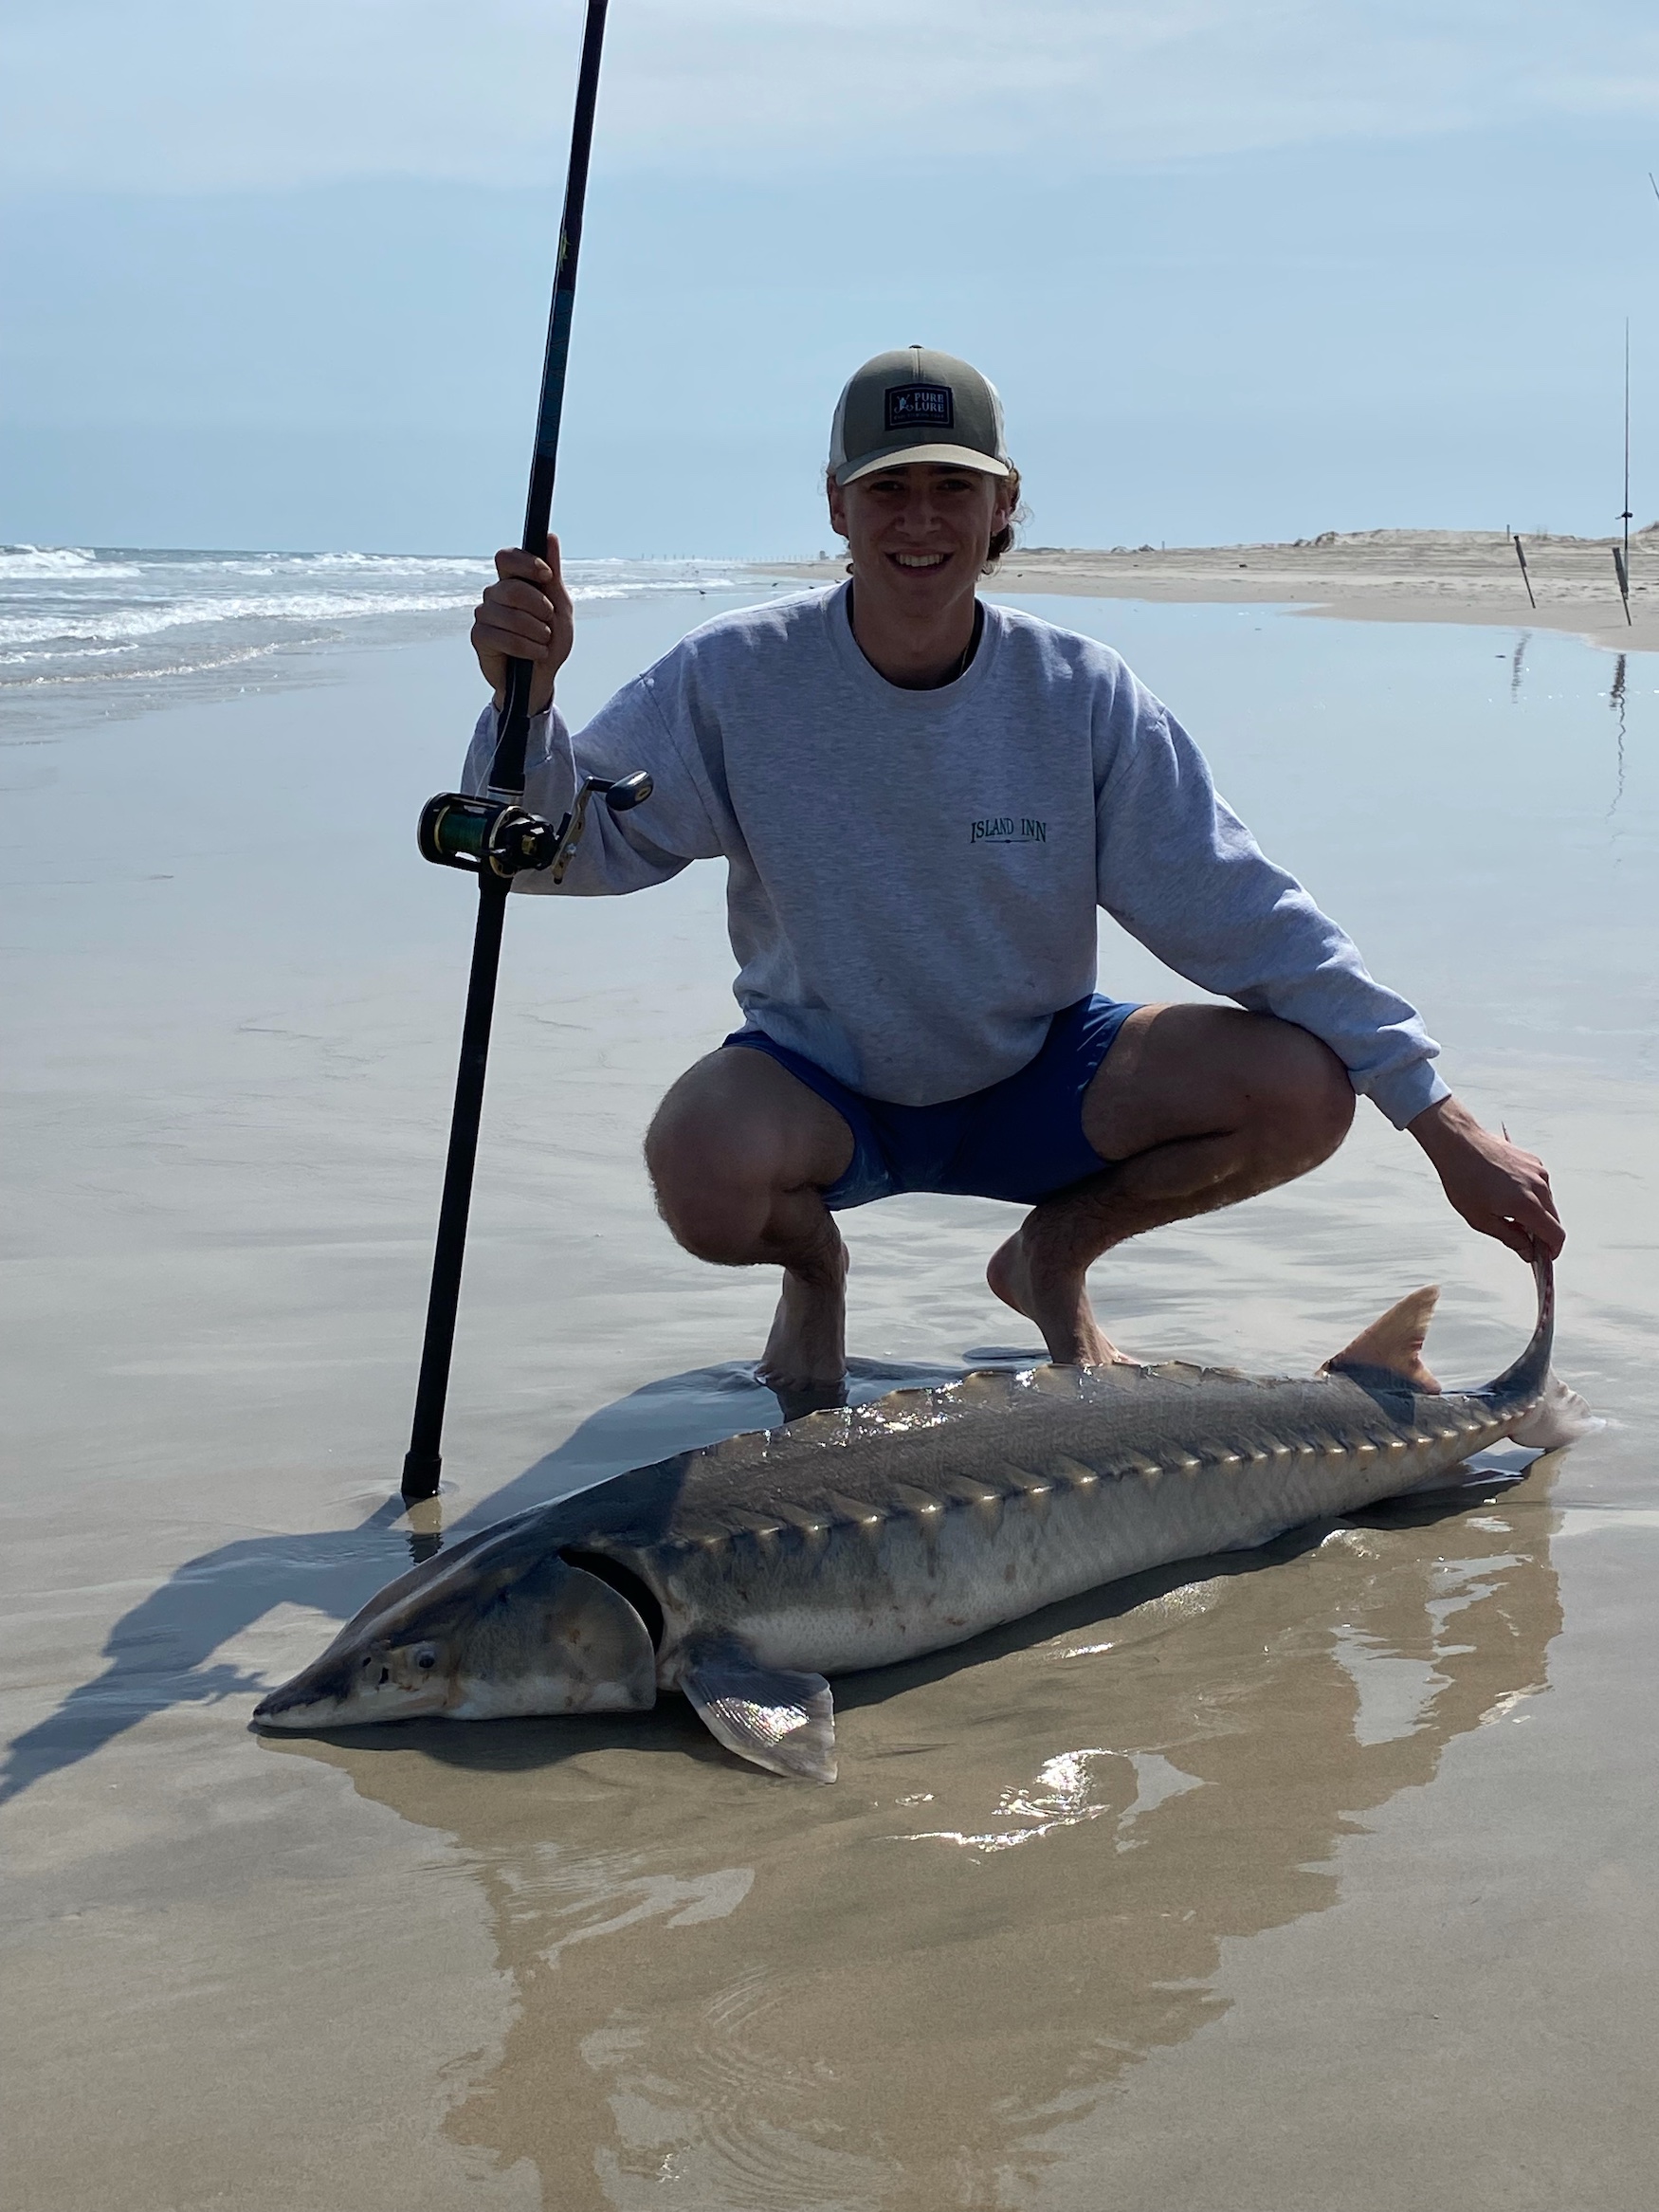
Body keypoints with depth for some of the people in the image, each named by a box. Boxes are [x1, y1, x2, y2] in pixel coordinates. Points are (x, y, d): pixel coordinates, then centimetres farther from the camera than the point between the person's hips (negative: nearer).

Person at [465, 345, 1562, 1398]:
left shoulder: (1081, 696, -13)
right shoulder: (739, 678, -16)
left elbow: (1248, 913, -12)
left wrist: (1441, 1119, -15)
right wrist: (527, 699, -36)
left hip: (1035, 1080, 2)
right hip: (823, 1084, -2)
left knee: (1302, 1088, -20)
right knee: (702, 1165, -36)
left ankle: (1054, 1255, 9)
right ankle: (814, 1262, 5)